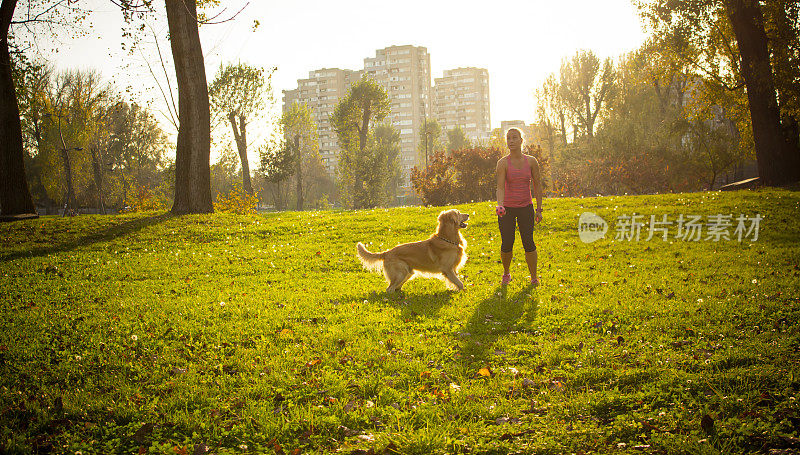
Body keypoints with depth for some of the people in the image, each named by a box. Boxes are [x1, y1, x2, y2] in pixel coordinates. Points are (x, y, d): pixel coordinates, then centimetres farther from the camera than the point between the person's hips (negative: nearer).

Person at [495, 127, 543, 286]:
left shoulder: (531, 161, -2)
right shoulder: (503, 163, -9)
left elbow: (537, 185, 5)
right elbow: (500, 187, -17)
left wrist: (539, 209, 3)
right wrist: (500, 205, -35)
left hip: (526, 208, 1)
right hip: (507, 209, -1)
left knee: (528, 243, -7)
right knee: (507, 245, 0)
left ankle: (534, 277, 10)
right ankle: (506, 273, 26)